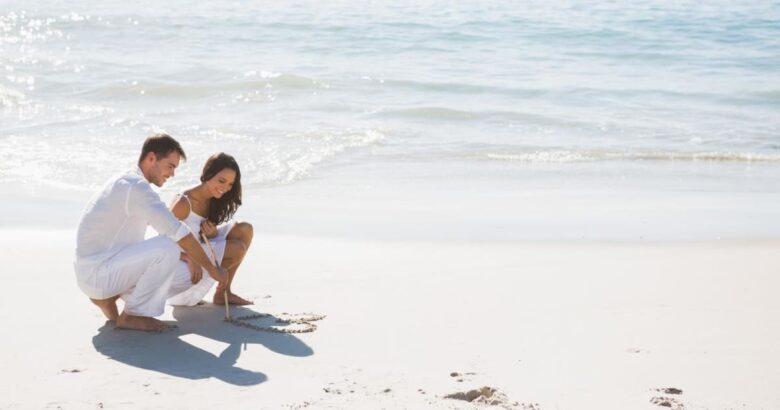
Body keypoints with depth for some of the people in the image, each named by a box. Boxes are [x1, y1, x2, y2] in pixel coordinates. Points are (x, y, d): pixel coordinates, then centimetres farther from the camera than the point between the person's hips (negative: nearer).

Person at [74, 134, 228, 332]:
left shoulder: (125, 182, 15)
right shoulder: (136, 186, -18)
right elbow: (179, 234, -20)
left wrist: (191, 258, 18)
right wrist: (211, 268, -12)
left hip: (92, 273, 10)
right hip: (97, 273, -10)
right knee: (168, 249, -23)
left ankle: (107, 297, 13)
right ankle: (132, 315, -10)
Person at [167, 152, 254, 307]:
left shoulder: (213, 201, 3)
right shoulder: (184, 202, -21)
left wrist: (213, 234, -14)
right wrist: (190, 259, -36)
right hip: (180, 261, -8)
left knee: (245, 230, -2)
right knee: (238, 249, -22)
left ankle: (224, 293, 1)